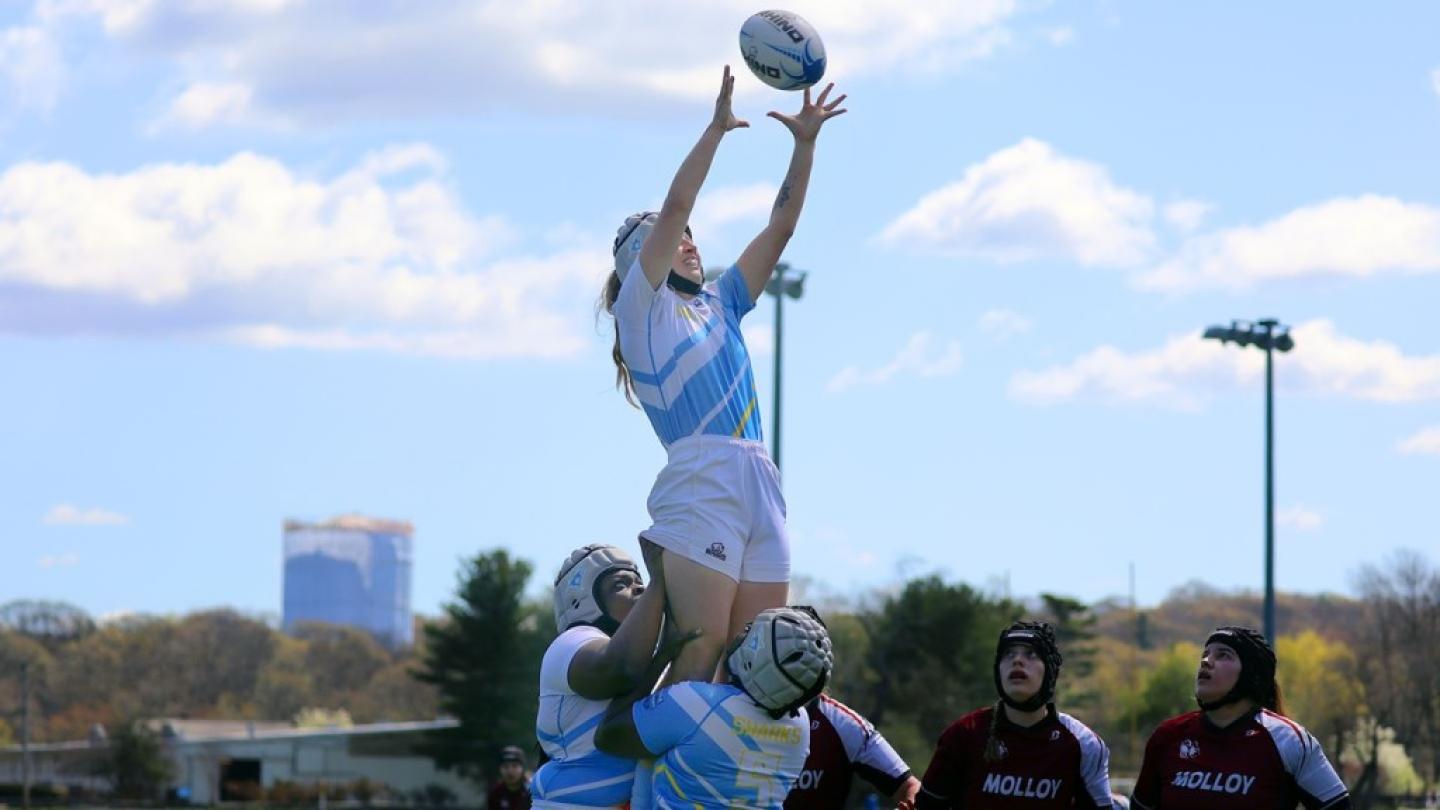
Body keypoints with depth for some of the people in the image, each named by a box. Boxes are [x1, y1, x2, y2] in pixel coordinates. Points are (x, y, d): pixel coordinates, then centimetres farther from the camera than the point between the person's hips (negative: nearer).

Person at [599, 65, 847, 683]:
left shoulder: (720, 303, 25)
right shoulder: (642, 305, 8)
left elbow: (779, 228, 22)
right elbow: (675, 207, -2)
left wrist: (805, 143, 15)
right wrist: (716, 128, -2)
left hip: (760, 487, 7)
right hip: (700, 485, -7)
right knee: (701, 653, -15)